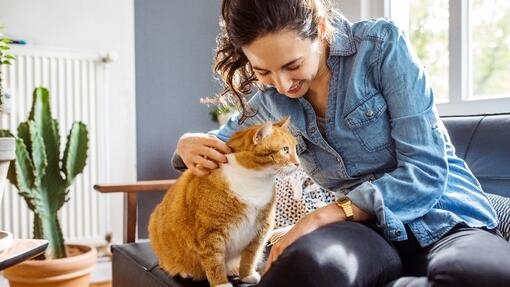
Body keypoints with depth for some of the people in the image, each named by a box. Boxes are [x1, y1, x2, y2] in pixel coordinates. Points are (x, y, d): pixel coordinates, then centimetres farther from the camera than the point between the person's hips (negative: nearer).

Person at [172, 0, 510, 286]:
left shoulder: (381, 44, -9)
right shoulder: (272, 97, 4)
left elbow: (426, 171, -13)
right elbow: (223, 142, 24)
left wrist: (327, 215, -21)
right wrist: (190, 143, -1)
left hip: (446, 219, 0)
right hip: (370, 228, 0)